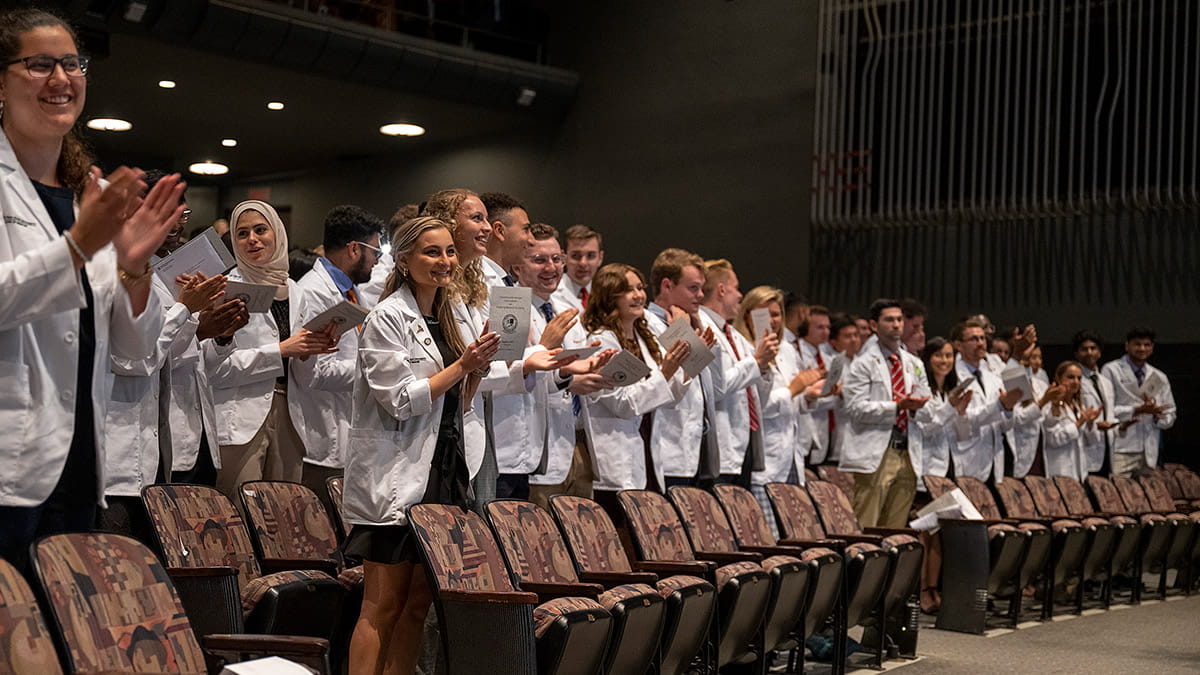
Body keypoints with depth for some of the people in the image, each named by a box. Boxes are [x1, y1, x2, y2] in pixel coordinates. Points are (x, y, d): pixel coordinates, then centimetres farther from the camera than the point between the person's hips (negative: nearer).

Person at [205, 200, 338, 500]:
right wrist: (281, 350, -15)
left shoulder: (293, 290, 15)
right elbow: (216, 367, -13)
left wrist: (310, 348, 0)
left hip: (287, 419, 6)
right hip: (242, 421, -6)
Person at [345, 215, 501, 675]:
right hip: (397, 477, -8)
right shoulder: (388, 318, -8)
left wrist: (478, 365, 2)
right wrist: (462, 366, -14)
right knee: (384, 605, -5)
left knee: (419, 602, 8)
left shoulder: (443, 318, 16)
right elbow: (400, 400, -15)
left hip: (443, 473, 8)